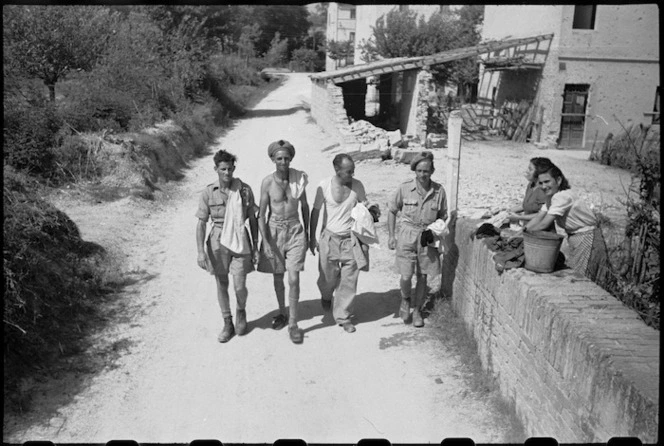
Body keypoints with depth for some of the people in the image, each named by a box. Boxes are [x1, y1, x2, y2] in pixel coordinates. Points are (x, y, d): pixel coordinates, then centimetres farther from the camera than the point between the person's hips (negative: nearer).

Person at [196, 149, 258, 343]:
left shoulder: (244, 189, -5)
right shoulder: (208, 192, -5)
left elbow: (252, 219, 3)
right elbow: (201, 223, -4)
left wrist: (255, 245, 3)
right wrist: (201, 251, -11)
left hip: (240, 241, -1)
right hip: (218, 242, 1)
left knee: (240, 286, 0)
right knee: (221, 285, 9)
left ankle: (241, 311, 33)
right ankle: (227, 324, 26)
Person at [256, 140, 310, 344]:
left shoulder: (299, 177, -5)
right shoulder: (267, 182, -11)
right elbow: (261, 214, -8)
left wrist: (307, 232, 13)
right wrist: (265, 242, -14)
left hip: (295, 230, 0)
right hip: (274, 231, 0)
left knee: (294, 279, -7)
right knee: (277, 277, 14)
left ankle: (293, 324, 5)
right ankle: (282, 313, 36)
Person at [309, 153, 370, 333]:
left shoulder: (357, 185, -6)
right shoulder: (324, 186, -9)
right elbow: (315, 212, 0)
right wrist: (312, 238, 2)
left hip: (351, 239, 1)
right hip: (330, 238, -1)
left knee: (349, 280, 3)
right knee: (328, 277, 10)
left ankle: (343, 316, 20)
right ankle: (326, 296, 46)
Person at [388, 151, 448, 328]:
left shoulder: (439, 191, -3)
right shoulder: (404, 188, -7)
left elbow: (443, 216, 9)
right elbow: (392, 211, 4)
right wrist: (391, 235, 0)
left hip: (428, 237, 2)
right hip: (407, 235, -1)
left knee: (422, 276, 9)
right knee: (406, 276, -7)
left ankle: (417, 310, 29)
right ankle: (405, 299, 25)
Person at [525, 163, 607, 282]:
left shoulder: (563, 197, -24)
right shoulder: (551, 197, 5)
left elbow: (544, 224, -24)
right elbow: (538, 218, 3)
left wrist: (526, 232, -13)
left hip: (588, 239, -9)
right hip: (575, 240, 9)